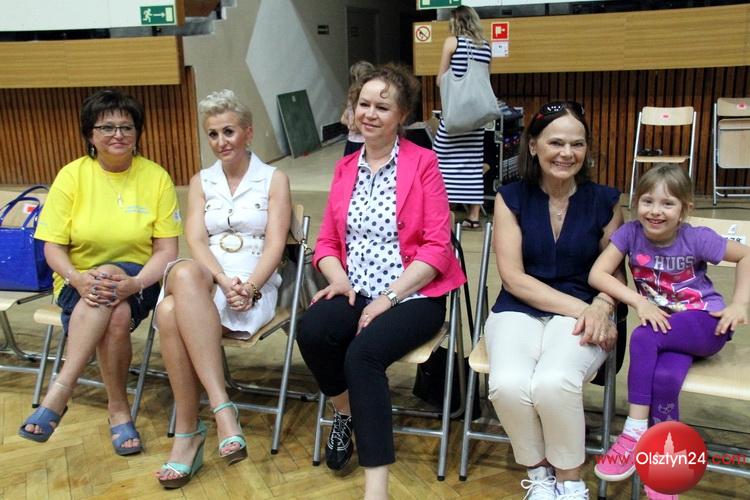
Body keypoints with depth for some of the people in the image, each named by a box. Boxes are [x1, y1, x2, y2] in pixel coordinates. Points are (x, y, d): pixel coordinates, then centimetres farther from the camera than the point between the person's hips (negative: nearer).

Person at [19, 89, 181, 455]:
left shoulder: (156, 177, -2)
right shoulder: (72, 175, -1)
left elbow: (166, 250, -6)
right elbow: (53, 247, -3)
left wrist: (135, 283, -25)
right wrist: (76, 278, -25)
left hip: (137, 279, 0)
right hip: (79, 282, 0)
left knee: (118, 312, -35)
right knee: (114, 315, -34)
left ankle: (61, 390, -26)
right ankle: (118, 409, -23)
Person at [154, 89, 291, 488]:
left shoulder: (274, 179, 9)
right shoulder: (201, 182, 18)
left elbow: (275, 245, -2)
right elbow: (196, 240, 3)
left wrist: (249, 286, -21)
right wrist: (223, 281, -17)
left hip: (255, 283, -3)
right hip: (204, 278, 3)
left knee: (173, 312, -34)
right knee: (185, 273, -37)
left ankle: (189, 432, -27)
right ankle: (222, 408, -39)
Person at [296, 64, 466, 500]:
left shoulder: (423, 162, -2)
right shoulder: (345, 168, 14)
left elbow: (437, 246, -8)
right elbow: (327, 241, 13)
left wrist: (388, 297, -16)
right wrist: (340, 280, -9)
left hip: (412, 296, -4)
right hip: (356, 293, 4)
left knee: (364, 354, -31)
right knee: (312, 331, -26)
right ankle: (347, 414, 4)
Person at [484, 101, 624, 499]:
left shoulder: (605, 201, 5)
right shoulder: (510, 198, 2)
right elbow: (513, 277, -5)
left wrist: (600, 308, -14)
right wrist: (576, 306, -17)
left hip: (582, 314, 0)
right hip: (519, 311, 1)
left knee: (553, 383, -33)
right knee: (508, 385, -32)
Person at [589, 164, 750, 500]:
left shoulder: (696, 238, -13)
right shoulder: (630, 233, -8)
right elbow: (597, 274, -15)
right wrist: (639, 301, -23)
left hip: (705, 324, -2)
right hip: (665, 326, 3)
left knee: (643, 338, -31)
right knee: (664, 377, -30)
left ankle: (635, 435, -21)